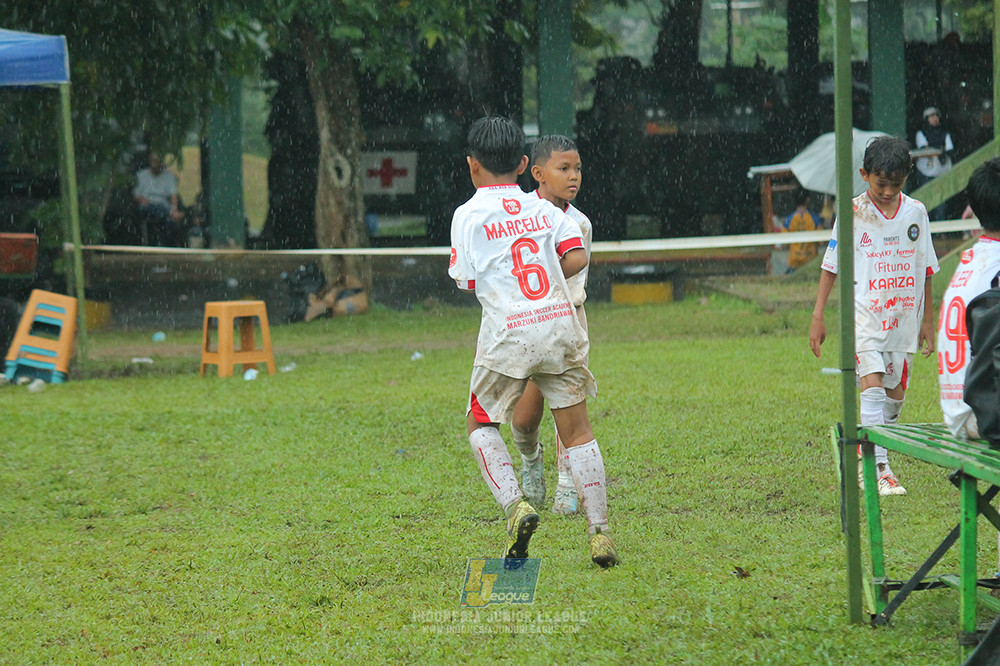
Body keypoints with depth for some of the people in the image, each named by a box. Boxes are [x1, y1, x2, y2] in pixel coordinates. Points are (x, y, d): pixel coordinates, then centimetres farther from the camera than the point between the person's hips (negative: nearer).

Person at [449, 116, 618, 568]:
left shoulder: (468, 215, 1)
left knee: (480, 422, 15)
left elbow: (467, 281, 3)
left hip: (508, 330, -3)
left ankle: (514, 503, -7)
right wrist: (538, 277, 15)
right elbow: (576, 258, 1)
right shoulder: (543, 209, 11)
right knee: (577, 431, 11)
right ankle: (599, 533, 5)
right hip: (560, 323, 3)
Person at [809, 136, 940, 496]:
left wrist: (928, 318, 14)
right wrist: (817, 316, -2)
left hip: (904, 315, 4)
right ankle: (879, 470, -19)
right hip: (866, 314, -4)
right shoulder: (853, 213, -5)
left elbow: (925, 269, 12)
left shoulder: (916, 212, 3)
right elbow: (831, 265, 1)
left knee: (895, 394, 7)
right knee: (872, 386, -17)